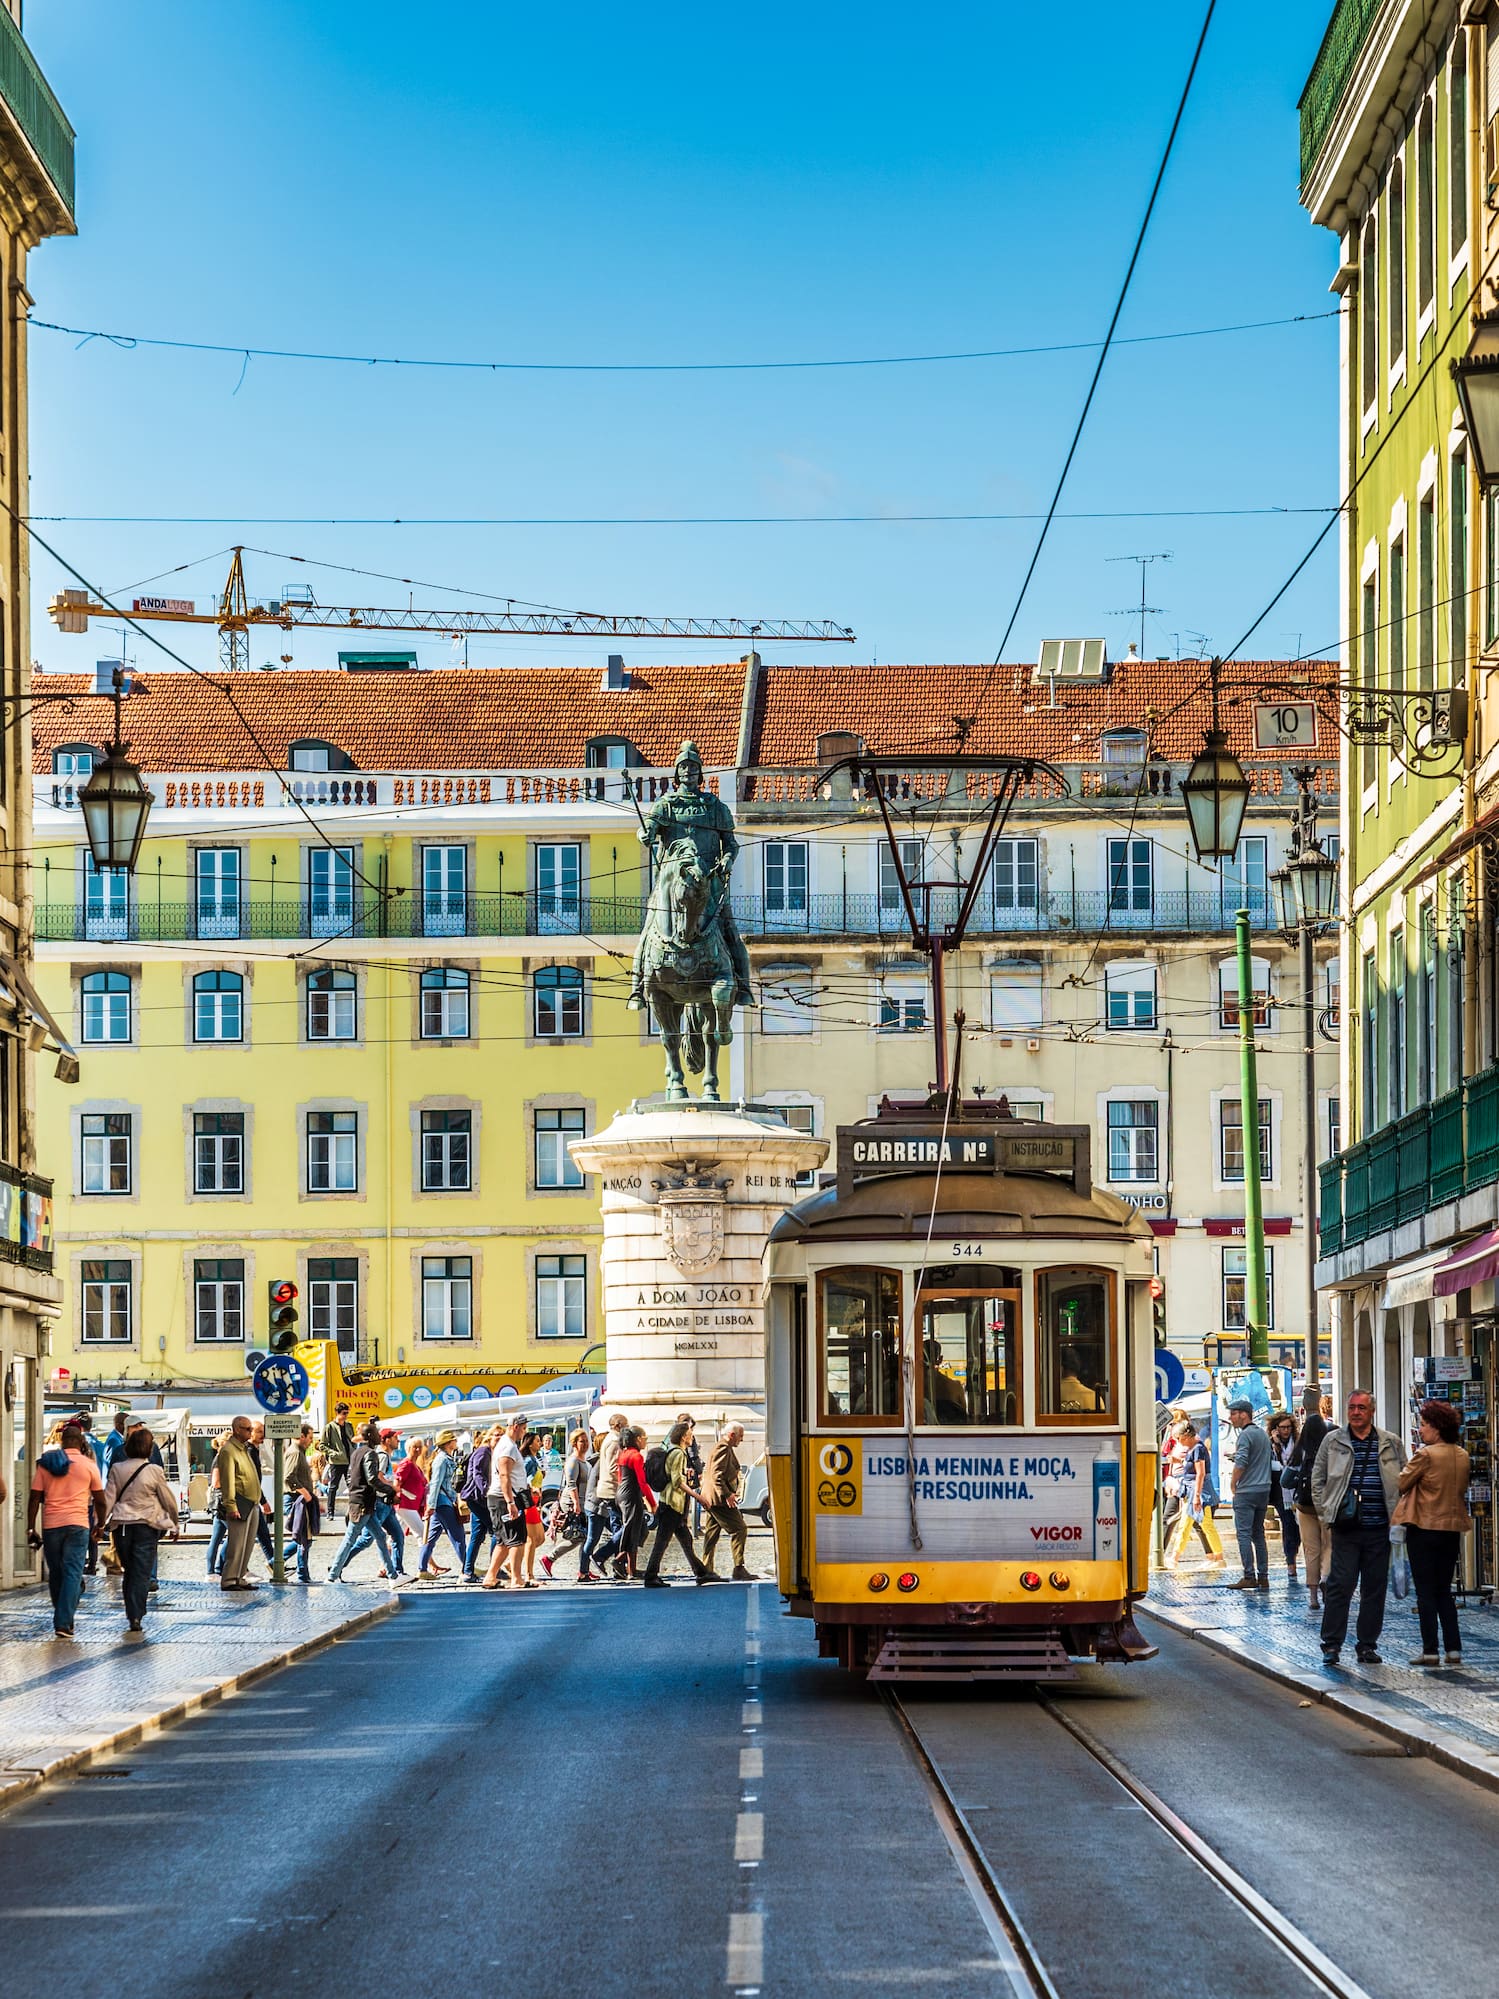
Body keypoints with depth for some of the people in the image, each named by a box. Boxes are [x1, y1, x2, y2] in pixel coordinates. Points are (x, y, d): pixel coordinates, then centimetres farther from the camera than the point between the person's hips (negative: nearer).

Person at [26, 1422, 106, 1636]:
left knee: (55, 1574, 14)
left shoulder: (45, 1464, 6)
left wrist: (30, 1529, 6)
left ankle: (62, 1619, 25)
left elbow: (34, 1498, 3)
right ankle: (64, 1622, -14)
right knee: (73, 1573, -4)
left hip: (51, 1525, 2)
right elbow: (100, 1500, 4)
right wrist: (100, 1525, 18)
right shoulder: (88, 1465, 2)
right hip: (78, 1525, -2)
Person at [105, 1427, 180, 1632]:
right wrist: (174, 1525, 13)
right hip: (147, 1525, -3)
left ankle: (131, 1614, 18)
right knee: (142, 1573, -2)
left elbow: (108, 1498, -2)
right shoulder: (154, 1471, -7)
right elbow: (168, 1500, 0)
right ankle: (136, 1617, -9)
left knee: (130, 1571, 15)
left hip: (122, 1525, 3)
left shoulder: (117, 1469, 0)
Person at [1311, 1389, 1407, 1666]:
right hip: (1346, 1528, -2)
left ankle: (1367, 1645, 14)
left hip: (1380, 1528, 2)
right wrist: (1325, 1514, 3)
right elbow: (1318, 1479, 11)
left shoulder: (1391, 1444, 8)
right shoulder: (1333, 1441, 6)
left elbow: (1404, 1482, 13)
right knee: (1340, 1585, -6)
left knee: (1375, 1588, 6)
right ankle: (1331, 1645, -1)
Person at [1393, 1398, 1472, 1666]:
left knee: (1426, 1592, 0)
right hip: (1453, 1528, 6)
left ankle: (1430, 1650, -2)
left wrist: (1406, 1464, 6)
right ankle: (1454, 1648, 8)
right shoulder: (1463, 1456, 6)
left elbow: (1401, 1483, -10)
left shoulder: (1425, 1455, -16)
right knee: (1444, 1591, 14)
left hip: (1424, 1527, -6)